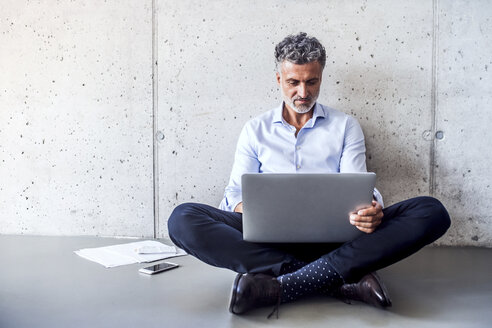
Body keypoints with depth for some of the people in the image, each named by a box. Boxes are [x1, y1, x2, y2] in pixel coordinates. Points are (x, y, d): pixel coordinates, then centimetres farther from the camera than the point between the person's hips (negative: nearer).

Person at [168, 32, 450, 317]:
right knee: (183, 219, -25)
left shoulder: (345, 126, 15)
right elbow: (236, 191, 9)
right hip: (271, 239, 0)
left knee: (431, 212, -23)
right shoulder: (255, 130, 16)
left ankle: (280, 287, -34)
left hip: (334, 238, 0)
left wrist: (372, 209, -21)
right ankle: (344, 280, -29)